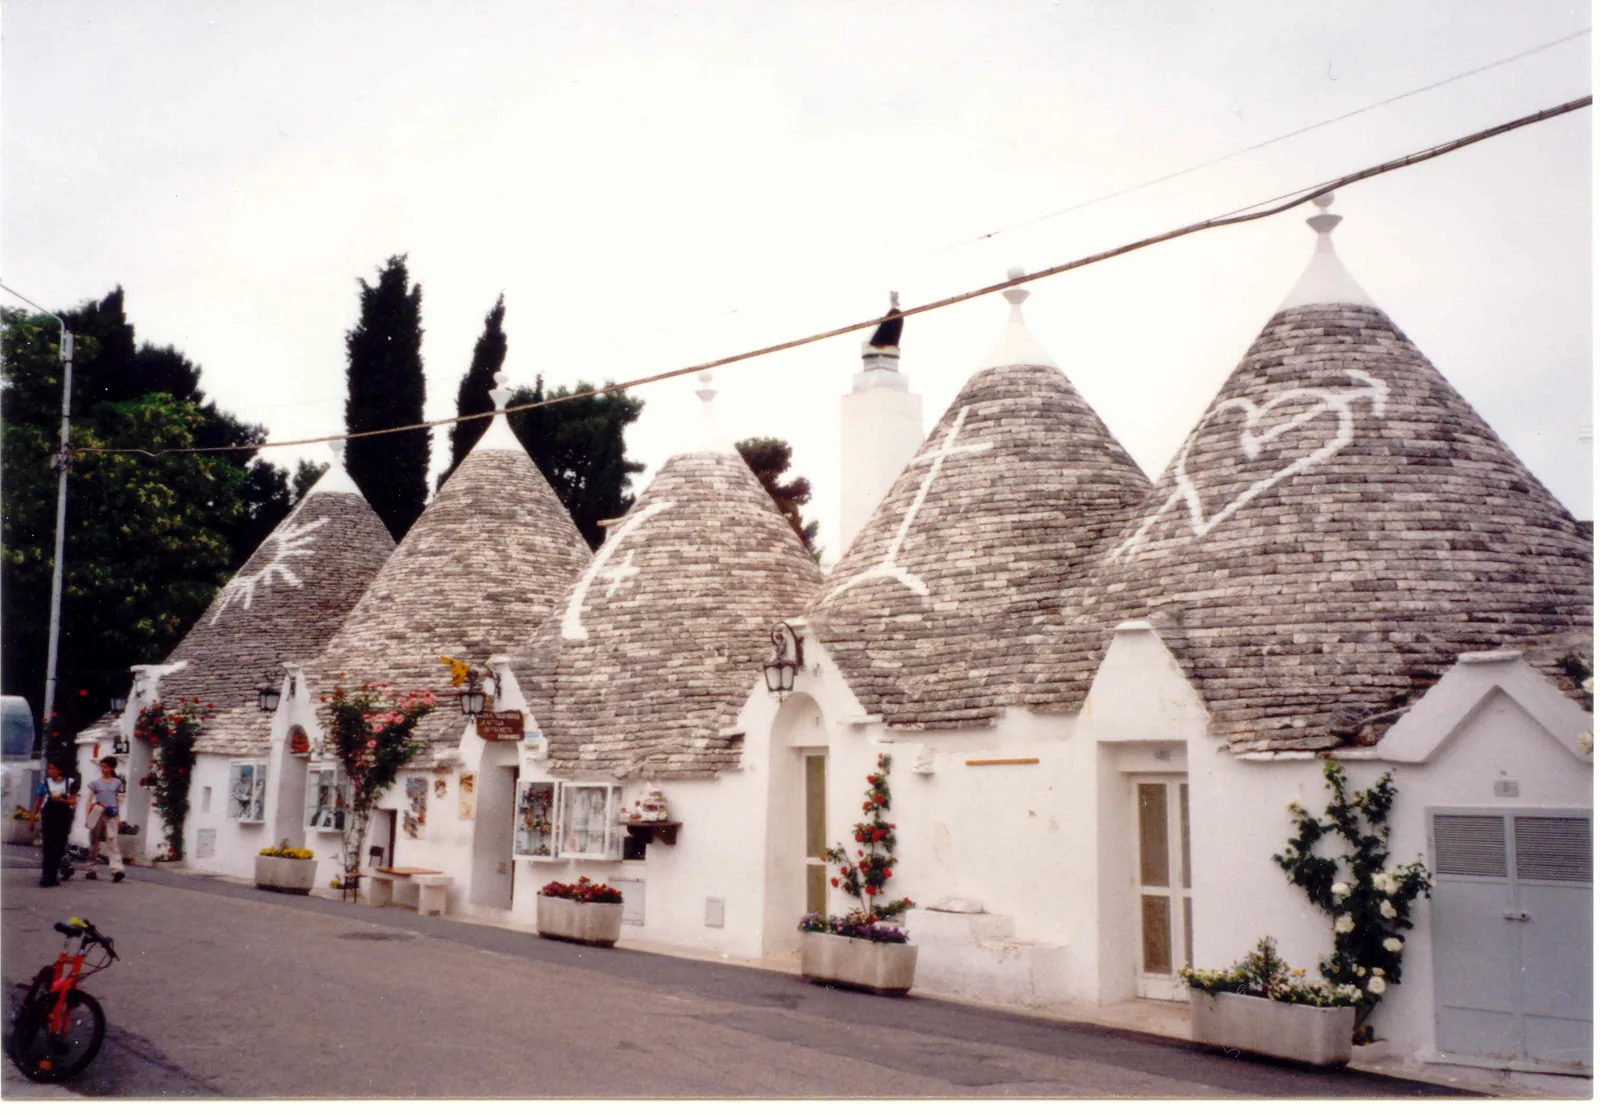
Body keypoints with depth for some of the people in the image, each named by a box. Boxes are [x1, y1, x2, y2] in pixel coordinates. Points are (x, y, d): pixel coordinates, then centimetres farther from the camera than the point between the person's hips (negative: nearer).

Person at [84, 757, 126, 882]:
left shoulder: (117, 783, 10)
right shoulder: (95, 783, 6)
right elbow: (90, 800, 5)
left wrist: (119, 817, 14)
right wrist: (87, 817, -2)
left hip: (111, 815, 0)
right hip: (97, 814, 0)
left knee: (113, 841, -11)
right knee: (94, 842, 7)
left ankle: (116, 869, -22)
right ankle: (91, 869, 17)